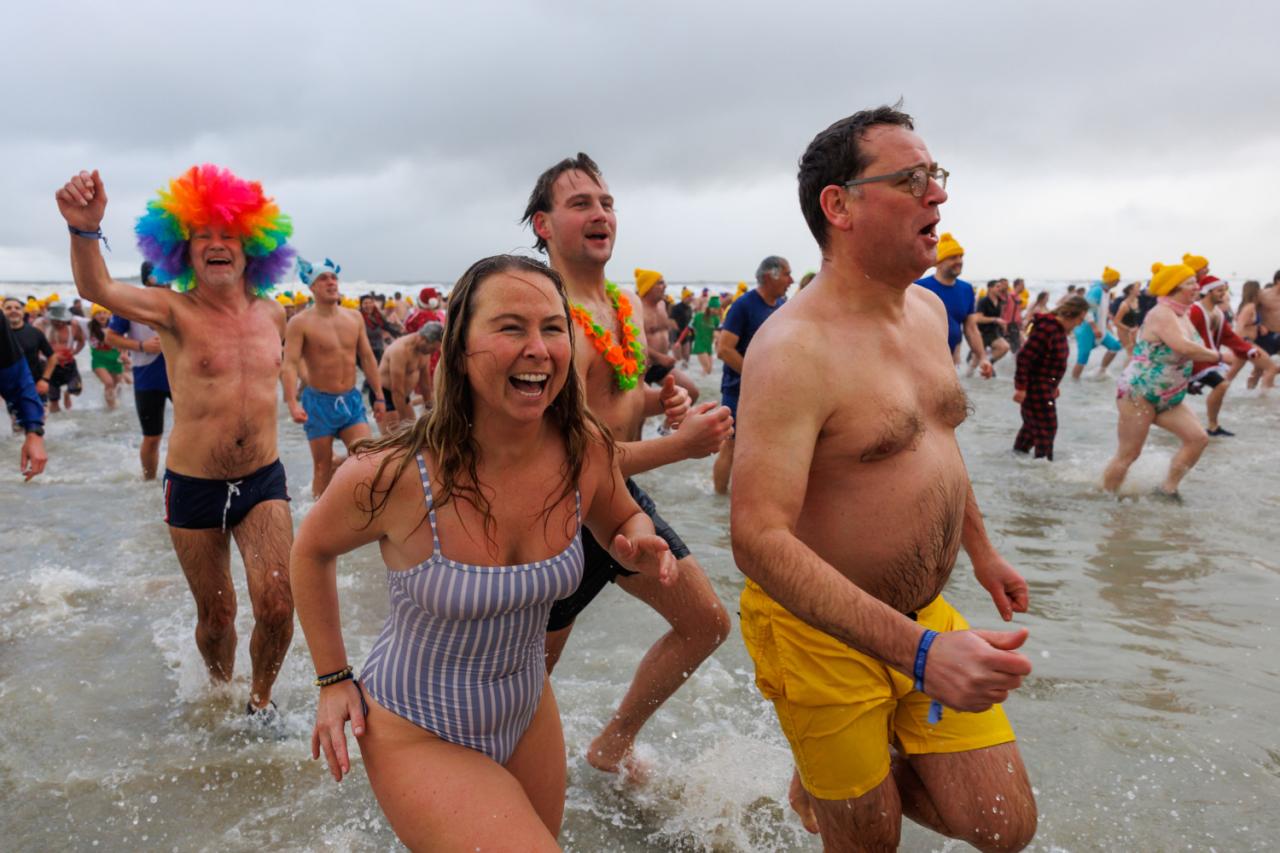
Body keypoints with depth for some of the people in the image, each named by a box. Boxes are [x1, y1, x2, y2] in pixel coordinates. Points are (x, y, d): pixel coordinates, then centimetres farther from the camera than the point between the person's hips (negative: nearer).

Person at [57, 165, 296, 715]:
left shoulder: (272, 313, 3)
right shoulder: (175, 310, -9)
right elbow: (96, 289, -30)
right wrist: (85, 230, -47)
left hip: (262, 482, 2)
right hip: (193, 486, -2)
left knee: (276, 604, -11)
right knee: (215, 615, 12)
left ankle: (260, 701, 18)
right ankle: (219, 691, 43)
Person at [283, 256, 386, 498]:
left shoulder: (354, 317, 6)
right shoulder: (300, 323, -9)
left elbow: (367, 358, 10)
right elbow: (289, 364, -17)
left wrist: (379, 396, 9)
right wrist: (293, 403, -30)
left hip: (352, 400, 4)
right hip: (319, 403, -4)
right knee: (322, 467, 5)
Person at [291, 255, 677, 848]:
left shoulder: (585, 450, -16)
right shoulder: (394, 475, -26)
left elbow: (622, 521, 6)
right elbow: (312, 551, -6)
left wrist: (641, 550, -17)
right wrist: (333, 680, -4)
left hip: (529, 713, 5)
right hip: (420, 737, -5)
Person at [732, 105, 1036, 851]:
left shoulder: (929, 310, 2)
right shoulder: (795, 349, -26)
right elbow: (760, 539, -32)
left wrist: (980, 548, 24)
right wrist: (918, 651, -37)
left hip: (927, 613, 7)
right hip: (823, 632, -7)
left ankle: (829, 782, 32)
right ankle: (822, 784, 46)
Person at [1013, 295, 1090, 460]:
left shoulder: (1059, 329, 8)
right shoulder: (1046, 329, -24)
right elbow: (1024, 357, -26)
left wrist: (1054, 386, 23)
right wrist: (1020, 387, -26)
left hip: (1044, 386, 10)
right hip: (1036, 387, -10)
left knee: (1033, 423, 19)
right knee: (1047, 427, -3)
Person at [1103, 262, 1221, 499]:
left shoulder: (1183, 316, 10)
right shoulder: (1161, 314, -20)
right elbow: (1184, 348, -32)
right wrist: (1213, 355, -17)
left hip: (1167, 398, 9)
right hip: (1137, 393, -9)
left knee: (1198, 438, -2)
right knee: (1128, 454, -2)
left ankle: (1167, 489, 9)